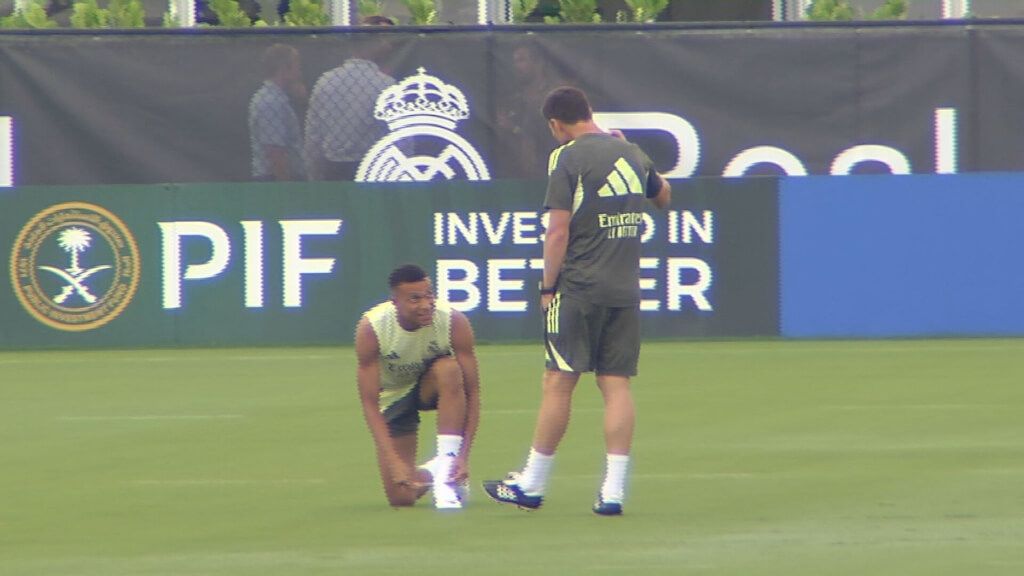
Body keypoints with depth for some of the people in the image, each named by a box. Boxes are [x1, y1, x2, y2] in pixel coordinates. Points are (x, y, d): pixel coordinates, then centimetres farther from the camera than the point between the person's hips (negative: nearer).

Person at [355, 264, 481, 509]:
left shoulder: (454, 322, -28)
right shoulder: (371, 329, -29)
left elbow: (472, 392, -23)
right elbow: (369, 402, -26)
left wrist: (464, 455, -33)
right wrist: (394, 461, -35)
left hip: (433, 386, 0)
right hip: (393, 395, 0)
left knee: (449, 370, -37)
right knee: (401, 496, -10)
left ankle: (448, 470, -30)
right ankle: (426, 474, 27)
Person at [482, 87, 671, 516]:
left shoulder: (567, 158, -7)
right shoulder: (632, 154, 12)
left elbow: (559, 230, -12)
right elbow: (663, 197, 32)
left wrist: (548, 287, -4)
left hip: (579, 288, -5)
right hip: (626, 288, 5)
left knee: (558, 382, 0)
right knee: (616, 384, 3)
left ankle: (531, 485, 6)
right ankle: (613, 491, -3)